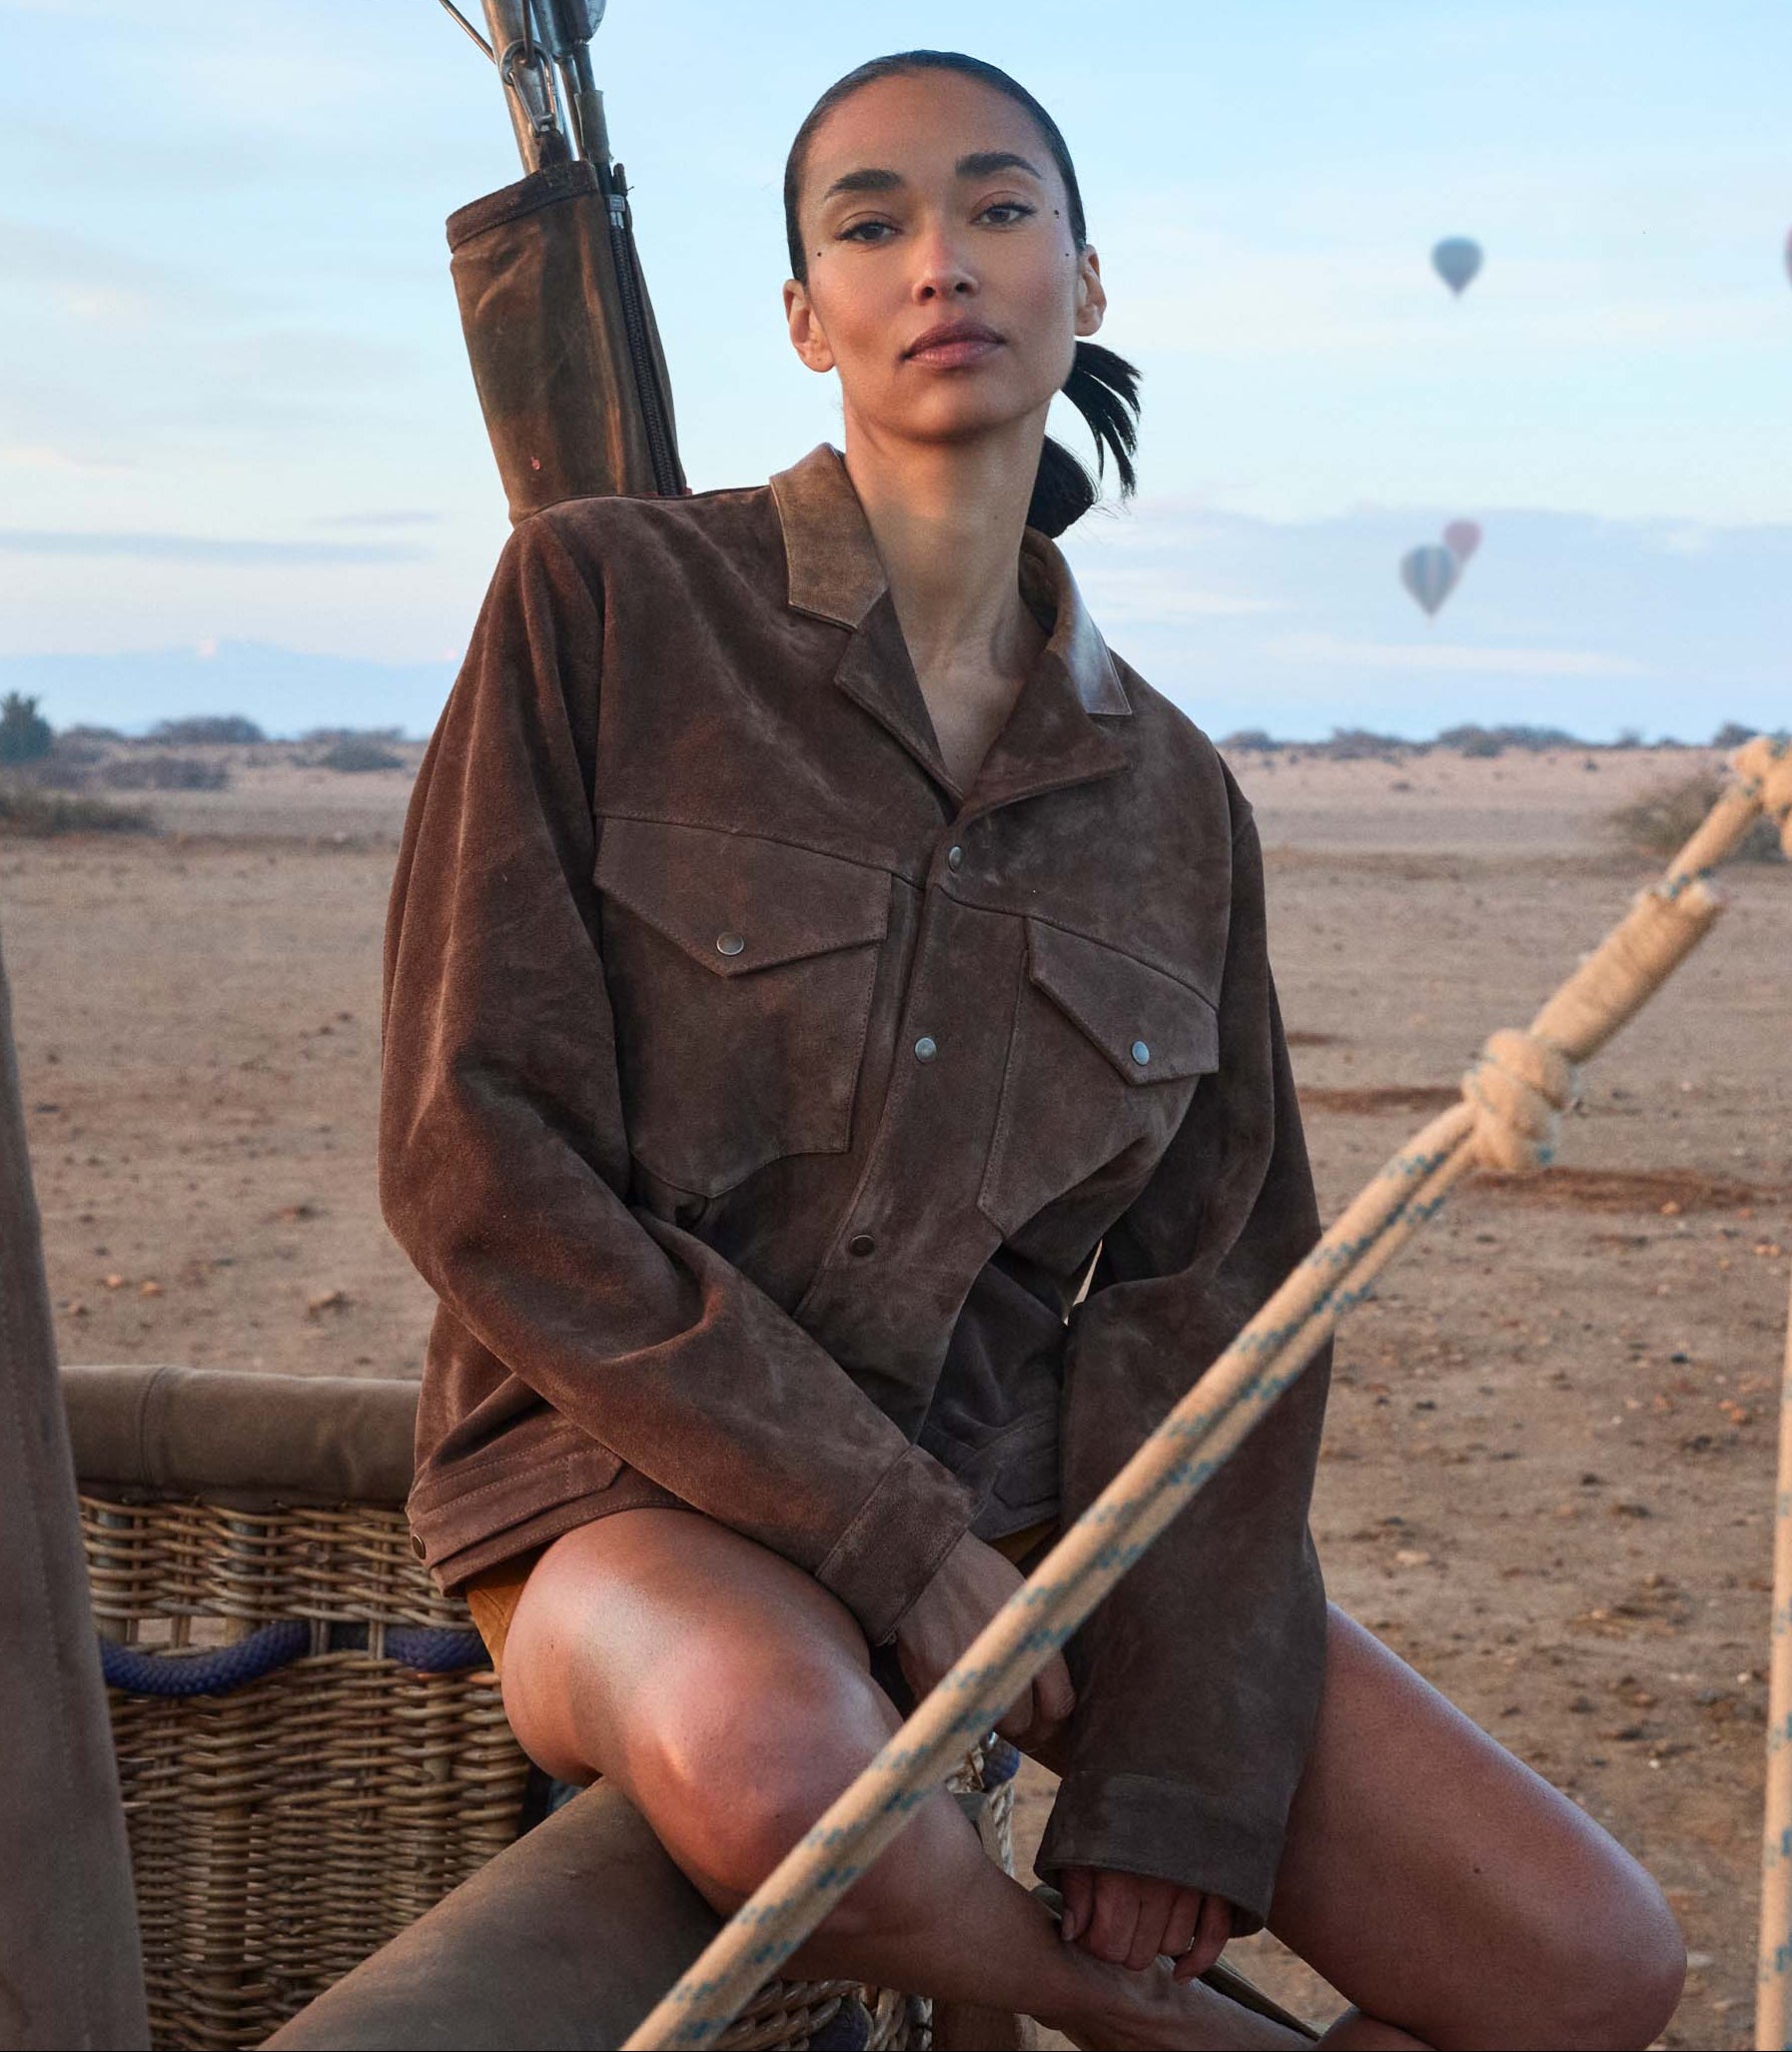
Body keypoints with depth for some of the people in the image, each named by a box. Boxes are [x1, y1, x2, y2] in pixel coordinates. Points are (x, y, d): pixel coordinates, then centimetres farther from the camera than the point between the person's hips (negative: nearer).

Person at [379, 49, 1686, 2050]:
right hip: (647, 1491, -3)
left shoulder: (1170, 794, 6)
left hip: (1030, 1484, 4)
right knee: (780, 1770, -39)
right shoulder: (606, 599, -6)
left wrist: (1176, 1785, -9)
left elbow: (1222, 1286, 3)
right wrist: (895, 1540, -14)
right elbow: (476, 1156, -12)